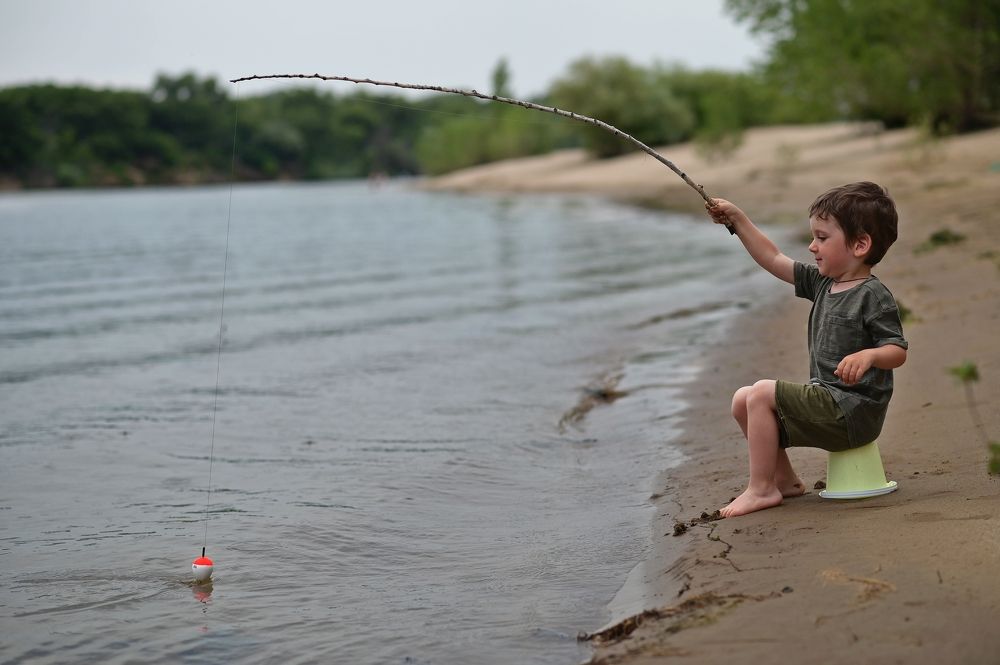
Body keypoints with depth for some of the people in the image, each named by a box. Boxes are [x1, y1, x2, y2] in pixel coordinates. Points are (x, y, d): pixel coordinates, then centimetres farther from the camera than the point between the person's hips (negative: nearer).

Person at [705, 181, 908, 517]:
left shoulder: (874, 296, -14)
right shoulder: (823, 283, 11)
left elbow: (898, 351, -16)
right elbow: (773, 259, 15)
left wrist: (868, 356, -37)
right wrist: (737, 219, 12)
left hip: (853, 411, -9)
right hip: (829, 403, 9)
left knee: (762, 393, -18)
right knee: (743, 400, 8)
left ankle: (761, 489, -11)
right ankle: (785, 480, 14)